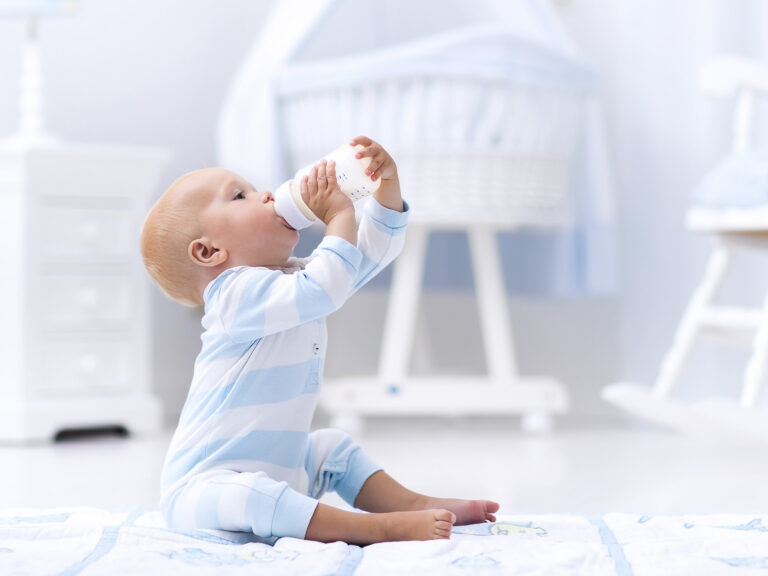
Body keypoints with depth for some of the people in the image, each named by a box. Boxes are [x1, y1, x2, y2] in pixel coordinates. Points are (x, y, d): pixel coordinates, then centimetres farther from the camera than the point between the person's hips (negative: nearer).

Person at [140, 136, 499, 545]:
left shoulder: (295, 277, 11)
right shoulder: (237, 292, -19)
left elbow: (374, 248, 16)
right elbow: (322, 291, -35)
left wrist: (387, 182, 0)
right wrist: (340, 215, -23)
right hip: (206, 485, -10)